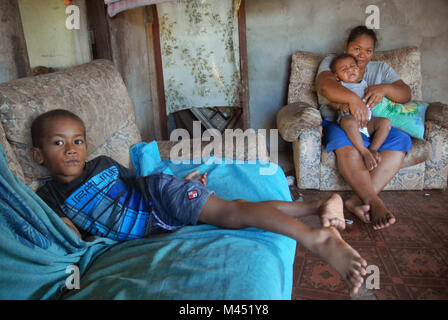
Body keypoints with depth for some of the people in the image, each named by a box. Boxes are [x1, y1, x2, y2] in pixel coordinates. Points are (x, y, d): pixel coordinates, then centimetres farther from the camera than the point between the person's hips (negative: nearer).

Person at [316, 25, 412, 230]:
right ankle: (374, 203, -40)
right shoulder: (331, 62, 9)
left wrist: (385, 89, -16)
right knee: (345, 141, -38)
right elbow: (324, 85, -15)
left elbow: (406, 94, 8)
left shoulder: (381, 68, 20)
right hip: (337, 123, -3)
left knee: (401, 139, -27)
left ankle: (357, 201, -37)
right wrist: (352, 99, -33)